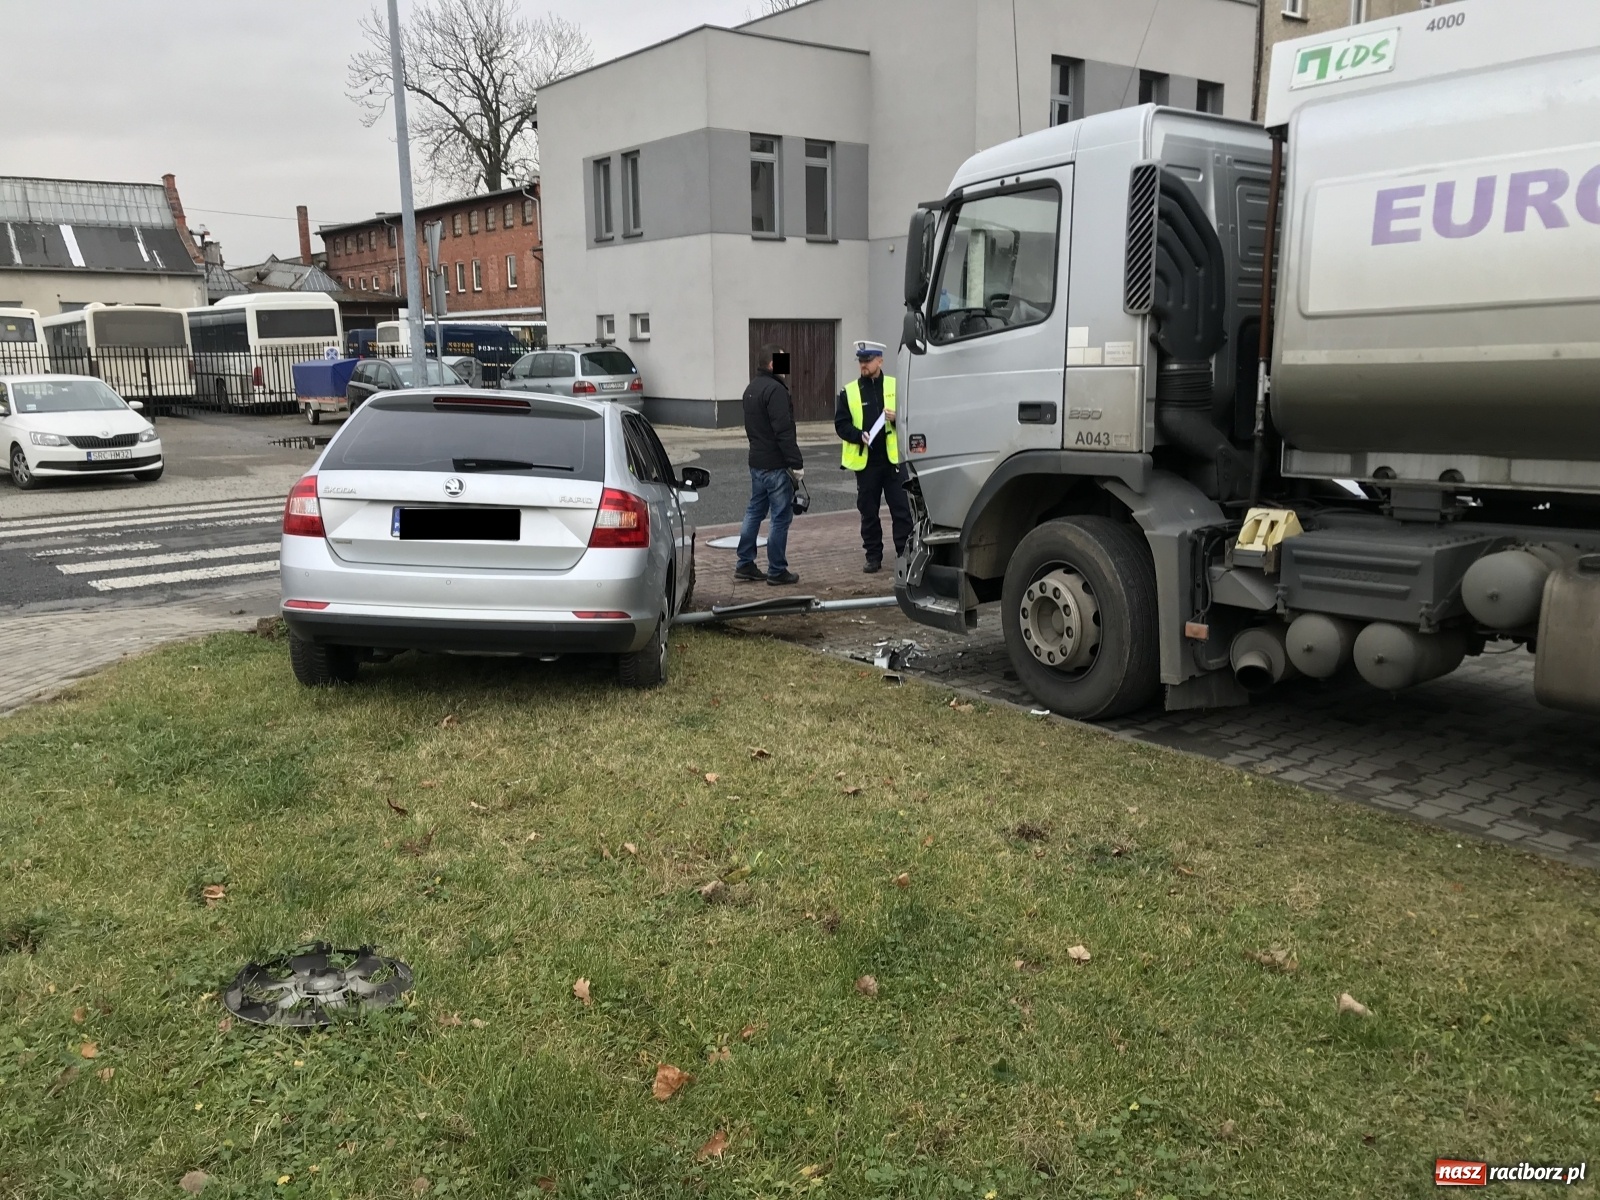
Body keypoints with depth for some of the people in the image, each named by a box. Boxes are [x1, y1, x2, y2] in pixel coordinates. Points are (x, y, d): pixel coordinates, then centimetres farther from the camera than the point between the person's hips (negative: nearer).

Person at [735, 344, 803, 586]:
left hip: (757, 461, 10)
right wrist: (796, 463, -19)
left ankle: (744, 564, 19)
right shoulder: (775, 389, -17)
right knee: (781, 517, -3)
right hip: (775, 464, -10)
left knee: (754, 511, 15)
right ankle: (777, 571, 1)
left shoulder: (751, 388, 14)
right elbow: (784, 431, -22)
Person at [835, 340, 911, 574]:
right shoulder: (849, 391, 6)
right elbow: (841, 424, 3)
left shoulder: (896, 386, 3)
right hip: (864, 460, 1)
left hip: (892, 458, -1)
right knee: (868, 512, 8)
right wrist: (859, 436, -14)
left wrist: (897, 417, -15)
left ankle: (905, 553, 6)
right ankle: (873, 556, 17)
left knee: (901, 509, -1)